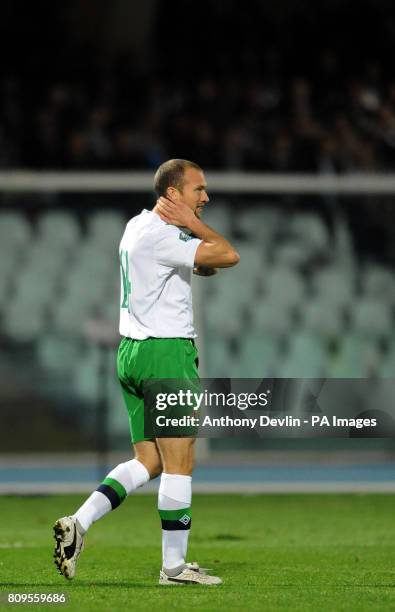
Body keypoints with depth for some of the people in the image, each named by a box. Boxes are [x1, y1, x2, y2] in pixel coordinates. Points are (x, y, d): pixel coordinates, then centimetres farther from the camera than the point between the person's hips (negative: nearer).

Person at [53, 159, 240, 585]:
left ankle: (78, 522, -1)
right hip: (167, 353, -10)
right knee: (179, 462, -3)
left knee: (148, 461, 11)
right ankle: (174, 566, 1)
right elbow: (228, 256, -21)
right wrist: (194, 224, -8)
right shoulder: (160, 235, -16)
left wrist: (190, 227, -2)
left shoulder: (140, 226, 15)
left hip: (132, 353, 10)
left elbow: (207, 264, 18)